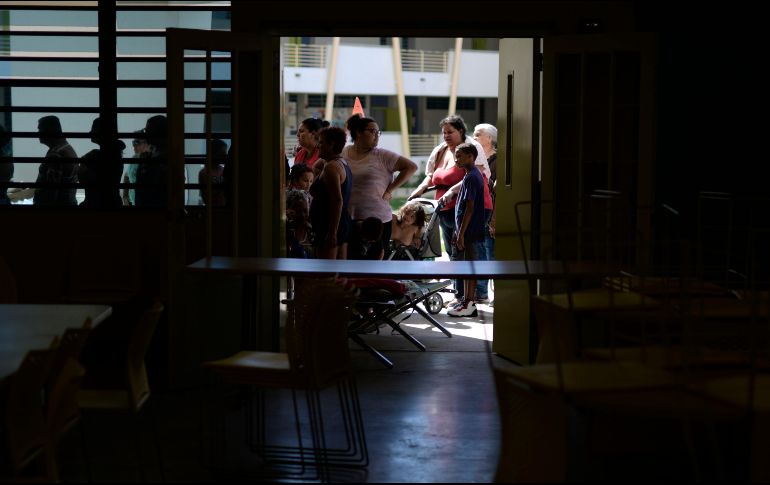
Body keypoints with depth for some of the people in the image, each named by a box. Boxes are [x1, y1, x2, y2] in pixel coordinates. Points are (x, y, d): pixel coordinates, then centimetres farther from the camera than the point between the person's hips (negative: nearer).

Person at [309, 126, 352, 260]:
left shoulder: (331, 167, -15)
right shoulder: (343, 164, 15)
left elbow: (337, 200, -23)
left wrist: (332, 232, -24)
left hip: (329, 226, -10)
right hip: (344, 222, 10)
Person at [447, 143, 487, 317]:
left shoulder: (471, 177, -16)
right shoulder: (475, 175, 15)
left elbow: (469, 208, -20)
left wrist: (461, 234, -20)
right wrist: (458, 232, 22)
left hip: (470, 231, -10)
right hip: (470, 231, 10)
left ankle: (469, 305, -2)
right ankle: (466, 301, 19)